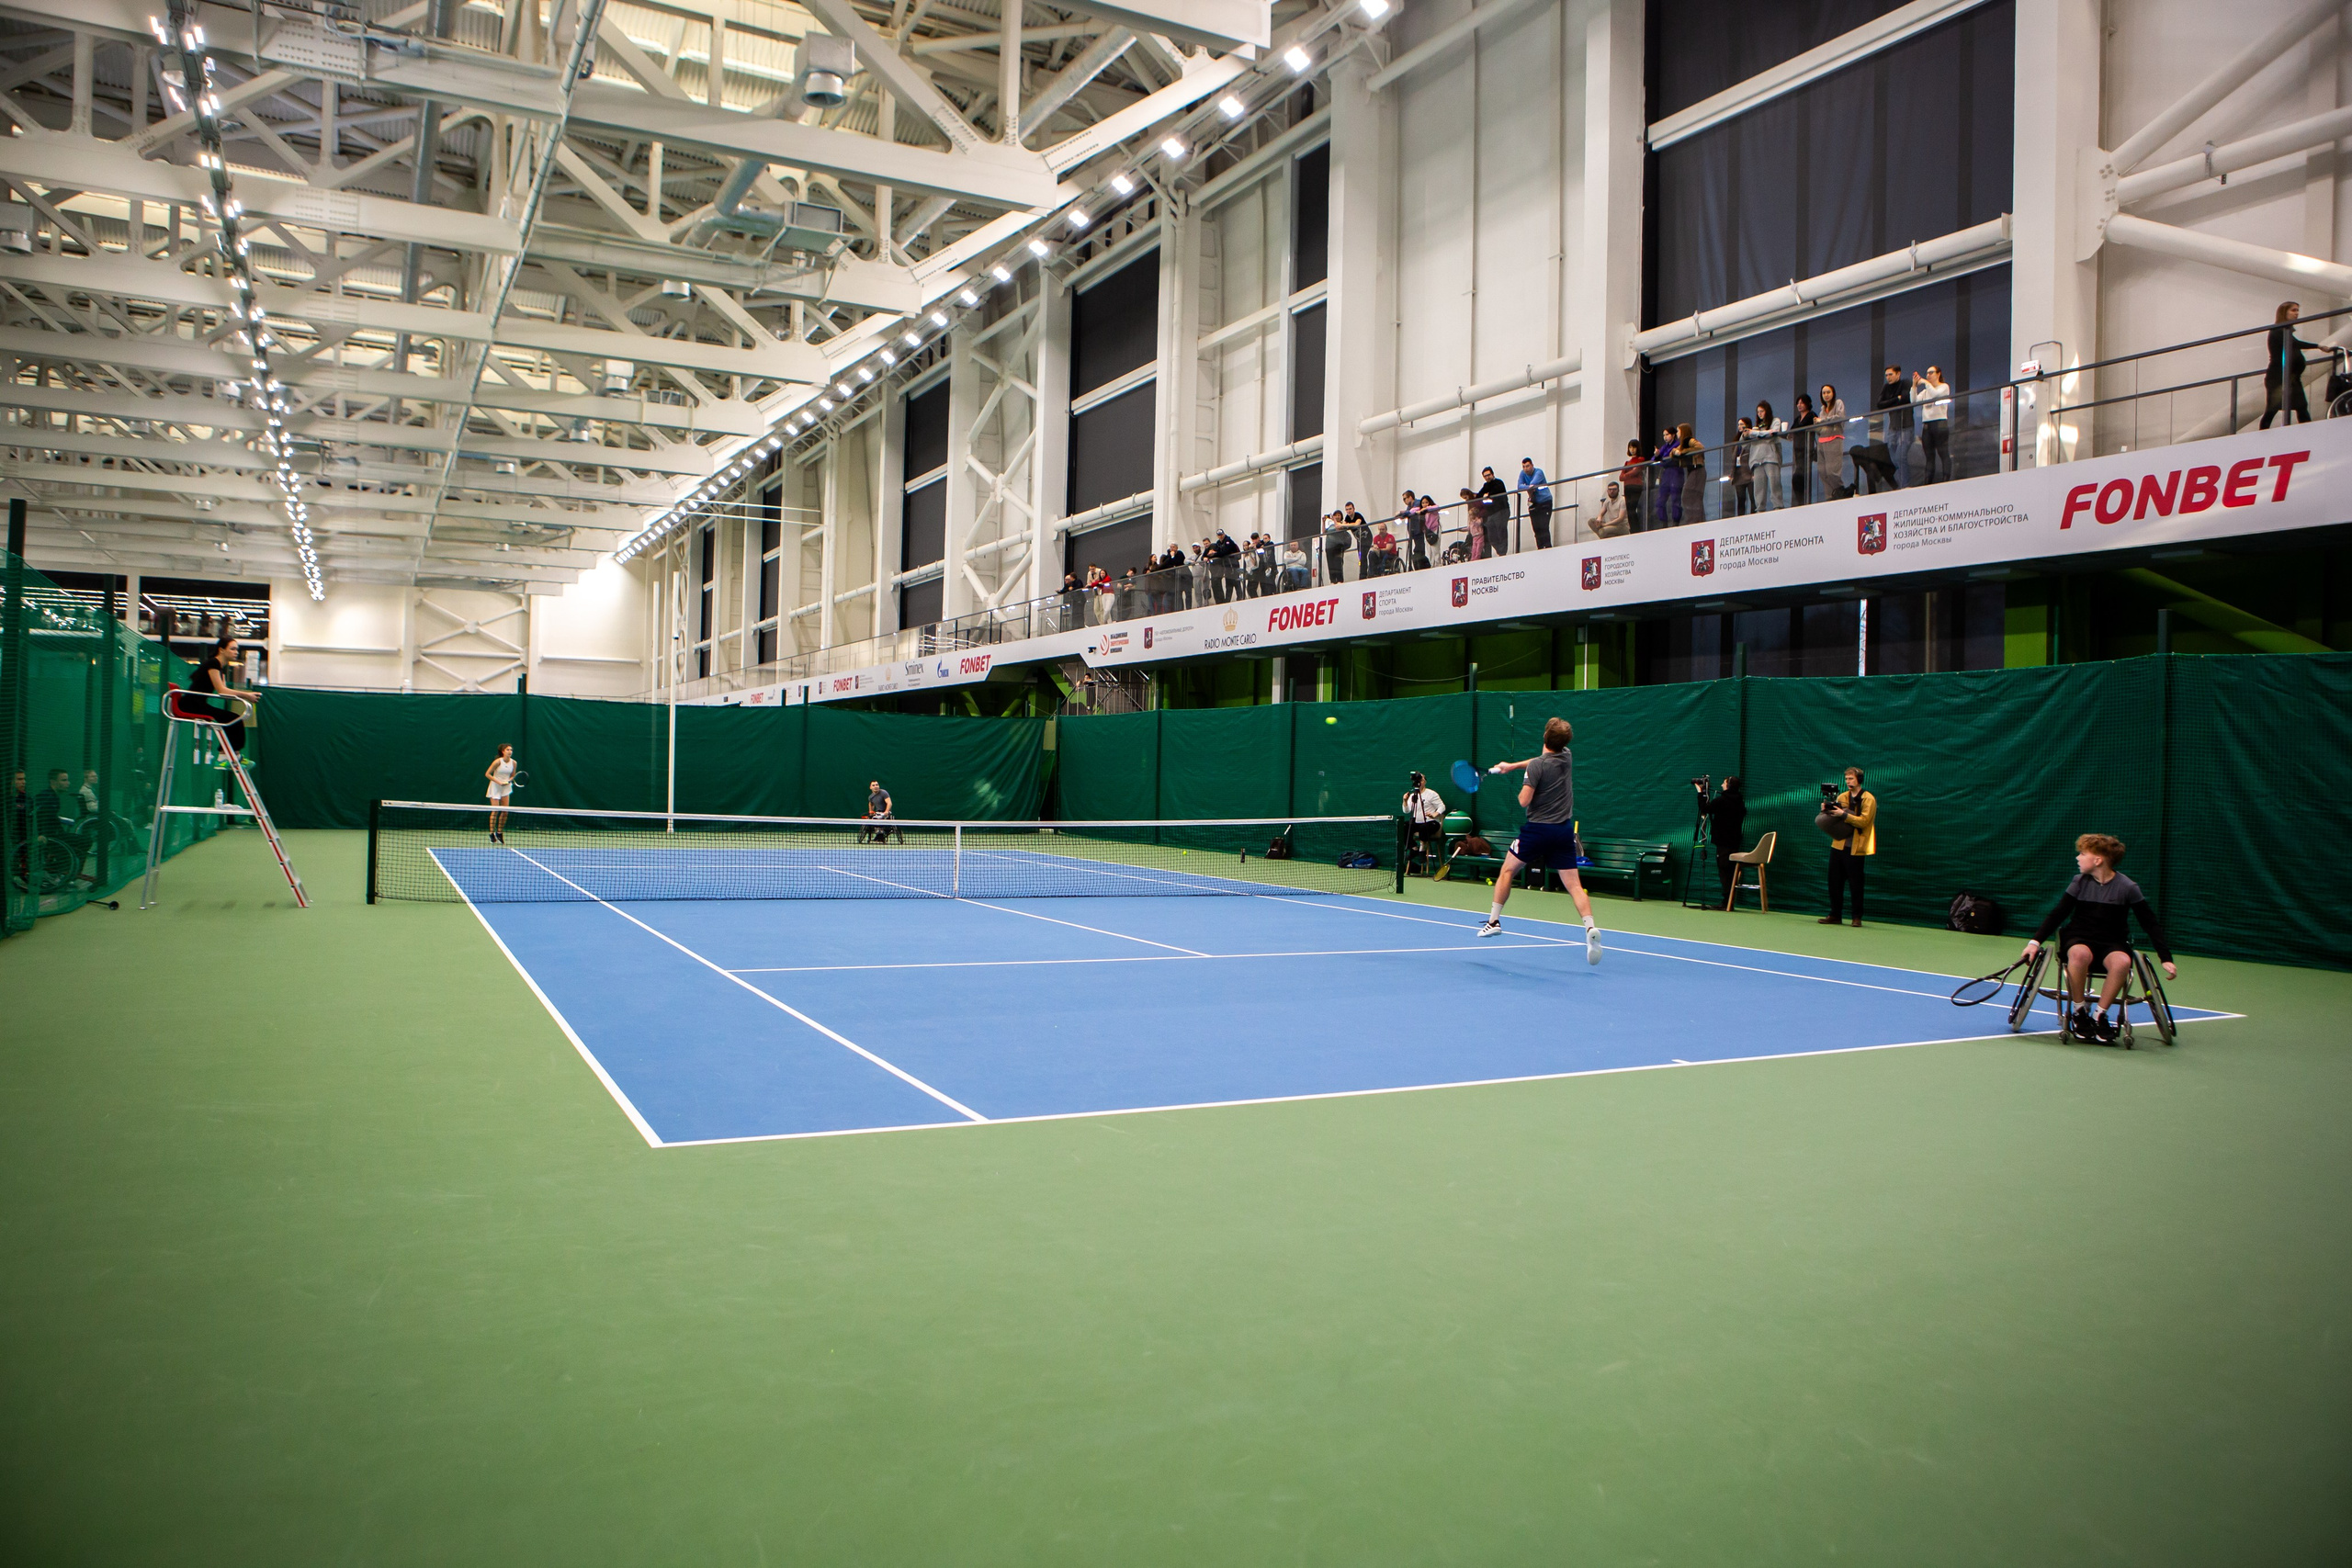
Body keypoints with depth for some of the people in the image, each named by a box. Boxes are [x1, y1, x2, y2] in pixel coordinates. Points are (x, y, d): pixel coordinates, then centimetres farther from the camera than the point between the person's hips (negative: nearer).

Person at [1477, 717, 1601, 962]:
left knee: (1507, 870, 14)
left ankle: (1494, 921, 15)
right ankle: (1590, 927, -21)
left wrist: (1522, 789, 6)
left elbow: (1524, 801, -15)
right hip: (1564, 831, 5)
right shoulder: (1566, 757, 7)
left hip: (1537, 829, -4)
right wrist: (1513, 766, 29)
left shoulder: (1537, 765, -12)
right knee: (1574, 885, -1)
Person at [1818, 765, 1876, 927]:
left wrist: (1844, 815, -23)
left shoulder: (1868, 799, -4)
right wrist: (1827, 811, -3)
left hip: (1855, 849, -5)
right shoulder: (1842, 797, 13)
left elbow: (1864, 821, -15)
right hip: (1838, 845, 5)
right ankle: (1834, 915, 13)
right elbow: (1834, 818, 17)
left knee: (1856, 885, 0)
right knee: (1835, 882, 5)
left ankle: (1857, 917, 9)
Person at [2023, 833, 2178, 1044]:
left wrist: (2166, 959, -7)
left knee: (2122, 962, -36)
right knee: (2080, 954, -37)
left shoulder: (2128, 888, -5)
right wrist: (2036, 941, -10)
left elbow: (2151, 924, -1)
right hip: (2079, 939, 1)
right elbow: (2057, 915, 2)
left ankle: (2100, 1016, -17)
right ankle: (2079, 1012, -17)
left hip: (2112, 944, -1)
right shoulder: (2080, 882, 1)